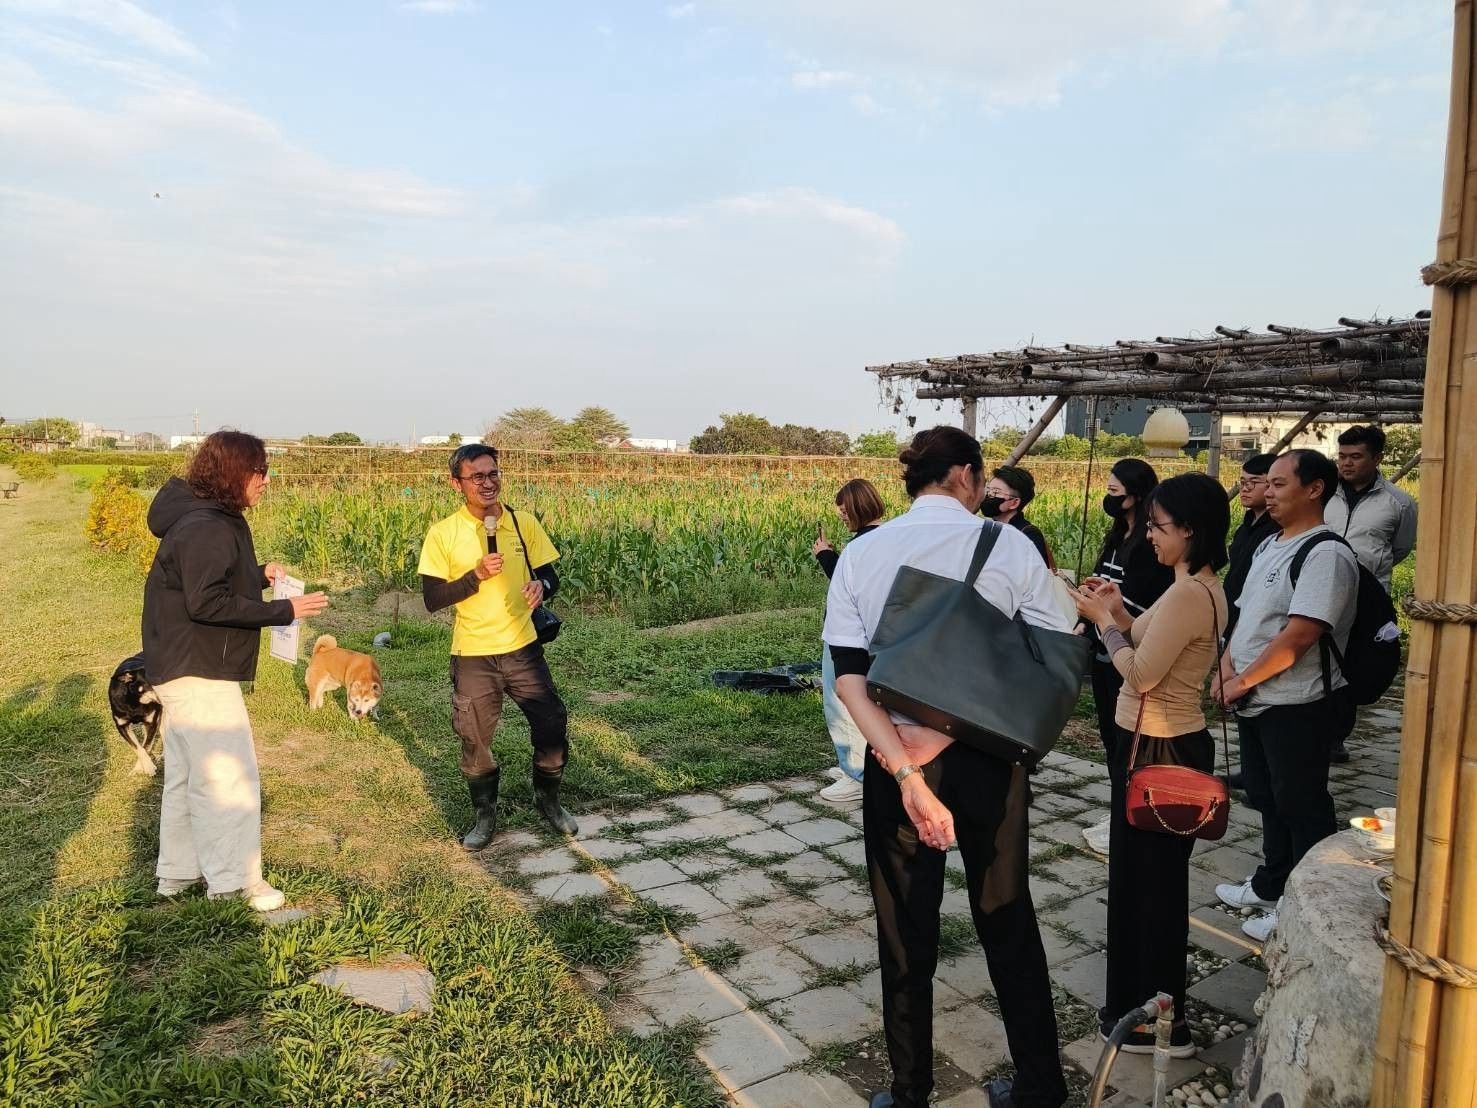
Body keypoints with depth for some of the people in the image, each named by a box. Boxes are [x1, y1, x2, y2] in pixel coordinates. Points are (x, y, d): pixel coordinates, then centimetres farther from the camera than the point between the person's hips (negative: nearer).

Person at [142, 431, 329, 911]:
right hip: (198, 672, -11)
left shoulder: (211, 520, 11)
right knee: (231, 778, -4)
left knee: (187, 774, 19)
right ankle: (234, 882, 5)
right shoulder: (206, 528, -22)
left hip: (186, 668, 11)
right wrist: (283, 611, -26)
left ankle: (177, 872, 31)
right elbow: (206, 602, -27)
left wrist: (259, 575, 3)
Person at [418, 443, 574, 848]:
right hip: (472, 656, -1)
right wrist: (477, 575, -22)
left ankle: (548, 799, 29)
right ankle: (485, 815, 34)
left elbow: (550, 575, 5)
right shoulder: (443, 533, -8)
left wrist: (540, 585, -19)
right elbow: (432, 599, -9)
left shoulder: (524, 523, -2)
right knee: (475, 740, 11)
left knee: (552, 724, 2)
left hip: (523, 648, 1)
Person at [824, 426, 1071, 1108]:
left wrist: (907, 775, -16)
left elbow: (849, 678, -12)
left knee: (906, 933, 15)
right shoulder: (1008, 546, -8)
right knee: (1007, 922, 19)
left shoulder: (859, 556, -4)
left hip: (899, 759, 0)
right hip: (990, 762, 0)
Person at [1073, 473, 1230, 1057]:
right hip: (1171, 744, 10)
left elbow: (1142, 675, -21)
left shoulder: (1188, 593, -23)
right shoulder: (1202, 587, 9)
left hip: (1159, 751, -10)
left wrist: (1105, 621, -10)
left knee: (1149, 881, 3)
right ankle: (1147, 1004, 36)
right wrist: (1120, 617, 4)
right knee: (1150, 878, 20)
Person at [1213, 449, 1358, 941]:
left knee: (1300, 807, 4)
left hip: (1298, 707, -9)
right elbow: (1246, 615, 15)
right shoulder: (1269, 547, 11)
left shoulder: (1326, 554, -18)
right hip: (1257, 702, 9)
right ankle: (1270, 886, 37)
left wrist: (1243, 681, -16)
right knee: (1267, 798, 21)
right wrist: (1227, 667, 0)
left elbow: (1297, 638, -24)